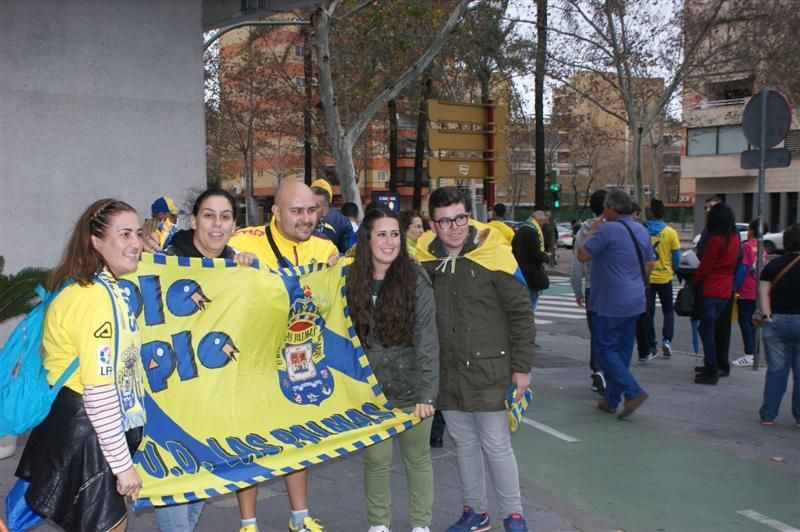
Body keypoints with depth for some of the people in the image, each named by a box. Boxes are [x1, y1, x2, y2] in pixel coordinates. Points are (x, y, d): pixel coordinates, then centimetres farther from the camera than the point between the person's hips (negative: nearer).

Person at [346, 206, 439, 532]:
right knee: (376, 460, 8)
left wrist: (427, 394, -18)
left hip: (411, 389, -2)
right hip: (370, 390, 2)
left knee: (417, 457, 13)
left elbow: (427, 340, -13)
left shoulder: (415, 279, -10)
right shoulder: (352, 281, -1)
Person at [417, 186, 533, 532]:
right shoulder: (426, 261, 1)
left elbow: (521, 313, -6)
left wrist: (521, 367, -6)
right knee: (464, 444, 15)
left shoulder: (492, 257, -11)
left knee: (496, 446, 3)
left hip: (488, 370, -4)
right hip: (447, 373, 4)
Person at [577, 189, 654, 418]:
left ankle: (633, 392, -11)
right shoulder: (641, 230, 11)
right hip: (635, 302, 8)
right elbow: (649, 264, 17)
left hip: (610, 303, -8)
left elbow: (582, 255, -12)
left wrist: (592, 231, 0)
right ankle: (611, 400, 20)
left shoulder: (608, 229, -17)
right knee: (623, 352, 11)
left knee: (606, 350, 0)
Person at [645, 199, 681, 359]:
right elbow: (676, 256, -2)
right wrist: (674, 270, 17)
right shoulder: (671, 232, -6)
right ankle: (667, 340, -2)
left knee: (648, 313, 9)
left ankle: (651, 346, 11)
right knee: (668, 311, 15)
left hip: (646, 278, 0)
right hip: (664, 278, 0)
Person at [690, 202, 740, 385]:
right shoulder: (734, 238, 6)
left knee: (707, 331, 0)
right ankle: (716, 364, 26)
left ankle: (711, 372, 2)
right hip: (726, 290, 8)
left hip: (711, 291, -8)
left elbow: (704, 267, -13)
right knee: (709, 328, 20)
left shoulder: (716, 240, -16)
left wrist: (692, 281, 2)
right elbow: (735, 263, 15)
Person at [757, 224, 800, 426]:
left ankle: (768, 415, 11)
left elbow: (764, 292, -4)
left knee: (776, 370, 9)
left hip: (776, 322, 2)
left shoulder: (773, 265, 5)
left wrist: (767, 314, -8)